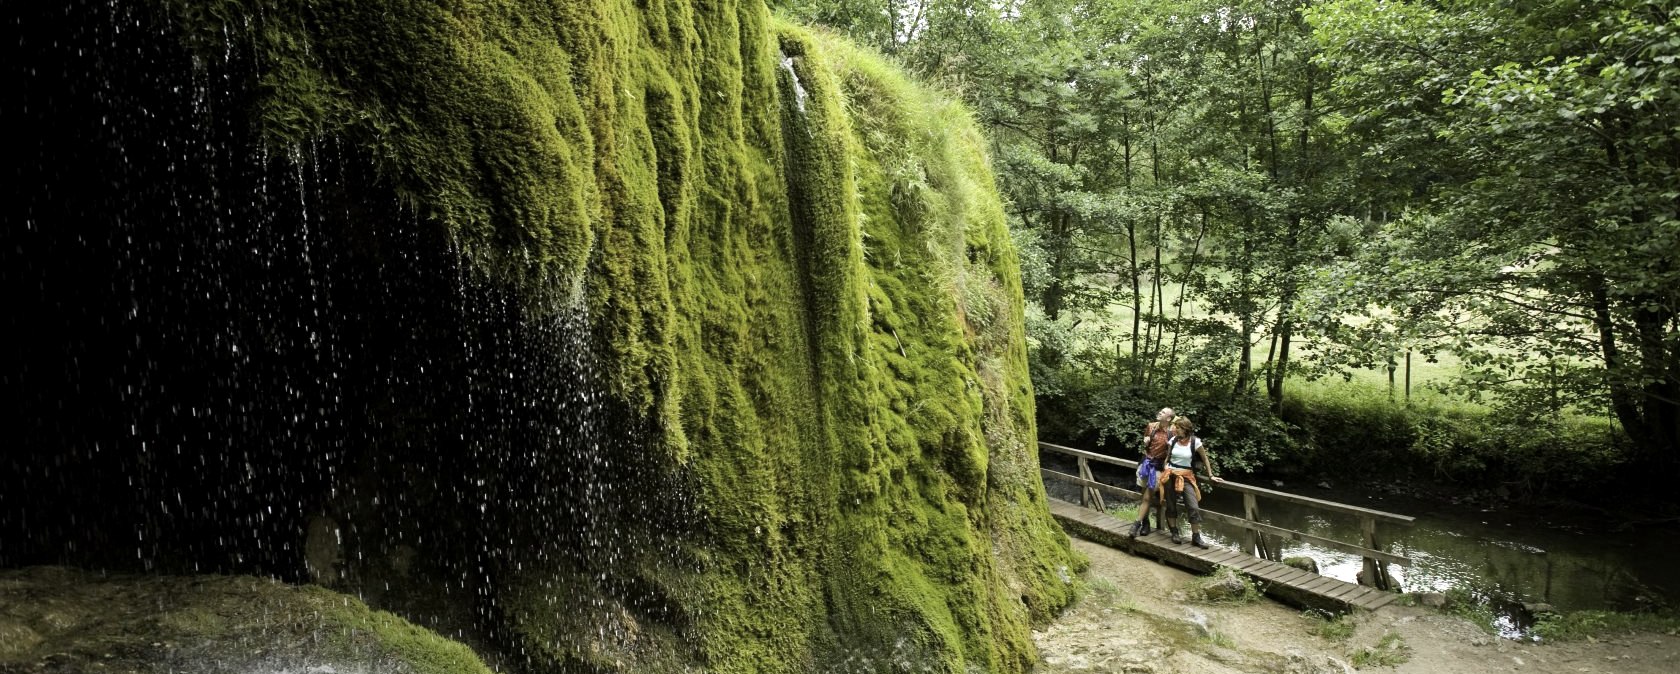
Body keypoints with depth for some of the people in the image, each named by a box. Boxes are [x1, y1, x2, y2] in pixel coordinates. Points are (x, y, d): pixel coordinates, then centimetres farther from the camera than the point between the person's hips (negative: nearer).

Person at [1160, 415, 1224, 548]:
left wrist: (1211, 475, 3)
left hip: (1186, 477, -2)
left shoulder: (1195, 441, -8)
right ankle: (1174, 533, 23)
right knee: (1171, 506, 8)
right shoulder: (1173, 440, 0)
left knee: (1194, 507, -10)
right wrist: (1164, 472, 10)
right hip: (1170, 476, 2)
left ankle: (1196, 537, 0)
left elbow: (1205, 459, 3)